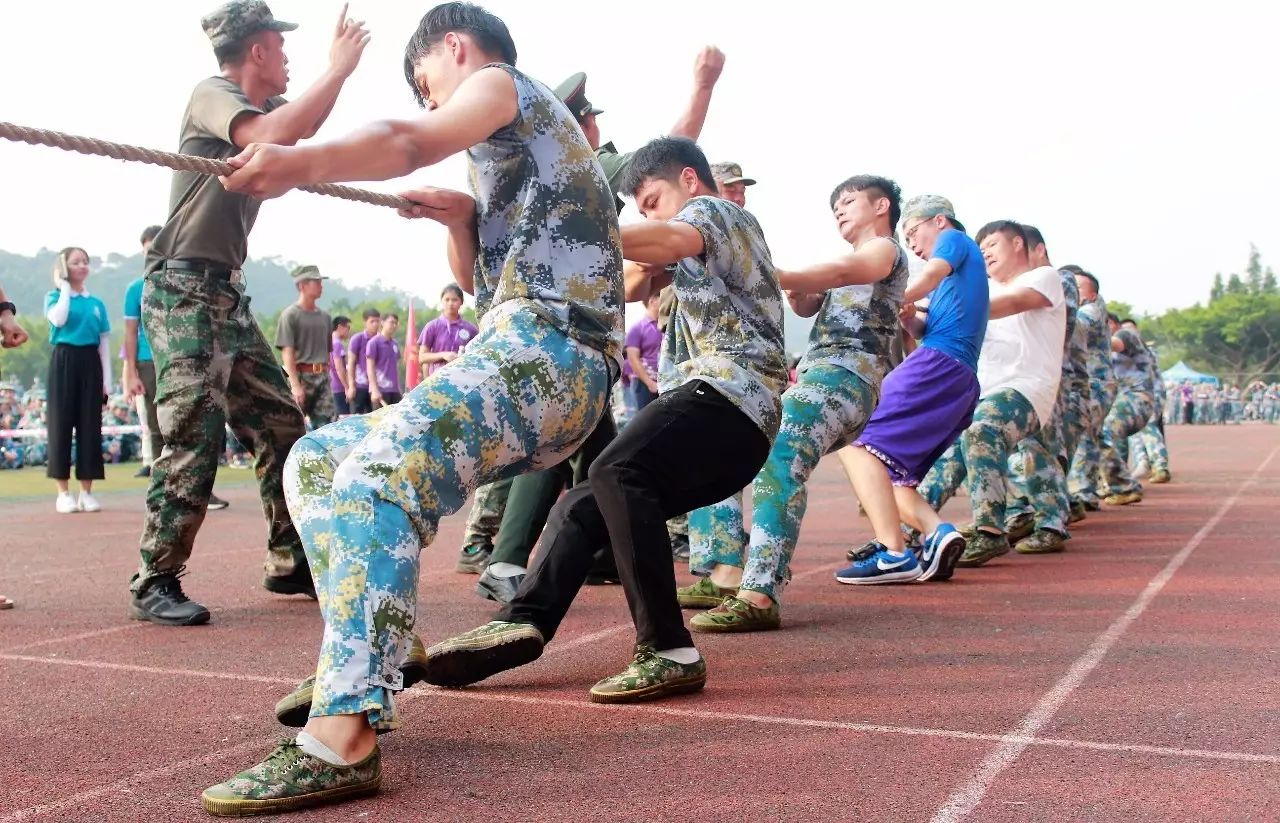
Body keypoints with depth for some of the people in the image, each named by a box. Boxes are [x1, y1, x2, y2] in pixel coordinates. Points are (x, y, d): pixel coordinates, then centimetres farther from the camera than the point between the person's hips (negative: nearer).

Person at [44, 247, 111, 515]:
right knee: (61, 423, -2)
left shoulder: (97, 303, 12)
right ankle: (63, 492, 2)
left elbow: (104, 344, 9)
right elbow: (58, 320, -19)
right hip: (64, 361, -3)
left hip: (90, 363, 3)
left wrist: (107, 381, 3)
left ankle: (87, 491, 8)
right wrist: (65, 287, -7)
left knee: (90, 425, 2)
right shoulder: (55, 297, 5)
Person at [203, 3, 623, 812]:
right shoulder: (511, 152, 34)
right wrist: (463, 219, 14)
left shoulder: (501, 81, 7)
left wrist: (303, 160, -33)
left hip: (548, 347, -10)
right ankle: (367, 666, 9)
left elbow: (413, 142, -17)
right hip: (517, 357, 10)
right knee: (315, 460, 13)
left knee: (376, 474, -32)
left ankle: (342, 739, -42)